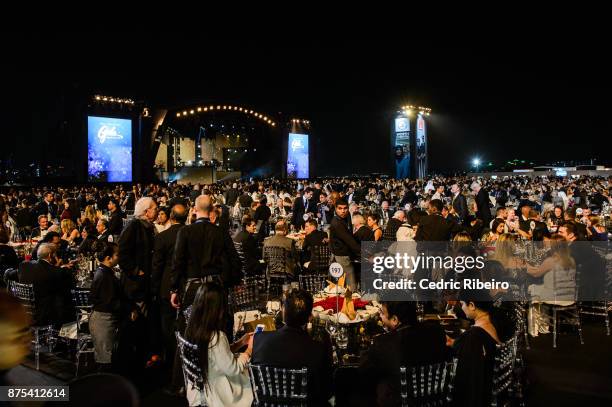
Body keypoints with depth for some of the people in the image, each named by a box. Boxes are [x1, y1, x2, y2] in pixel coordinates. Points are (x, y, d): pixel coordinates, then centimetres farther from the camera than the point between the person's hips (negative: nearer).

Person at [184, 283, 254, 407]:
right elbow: (233, 369, -20)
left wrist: (240, 343, 4)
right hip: (217, 397, -7)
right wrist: (249, 349, -7)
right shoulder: (217, 337, -31)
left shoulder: (192, 330, -6)